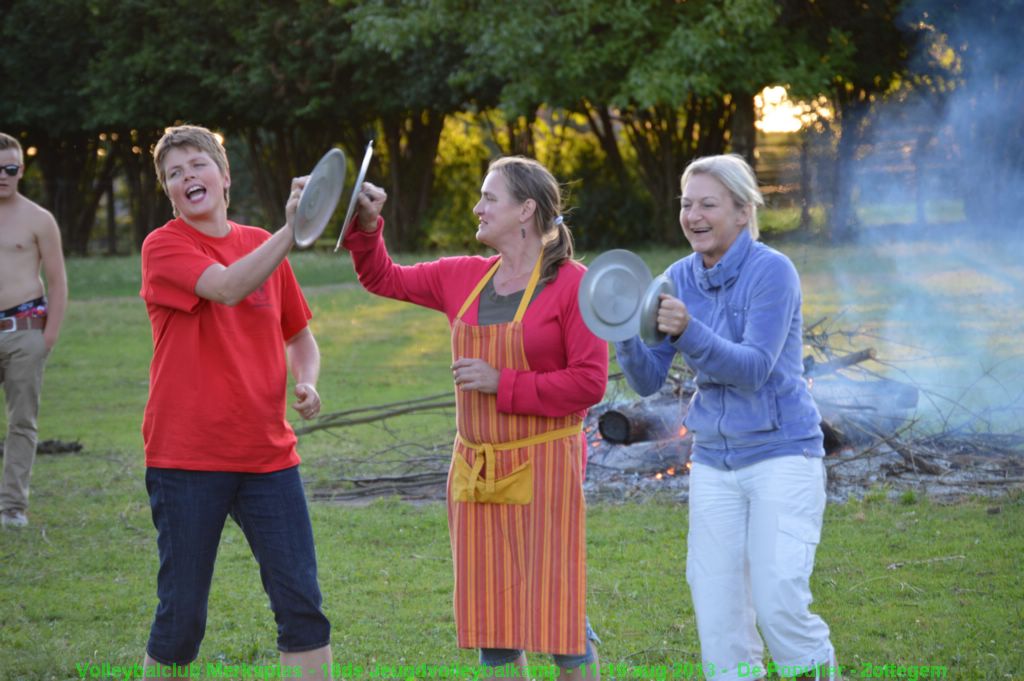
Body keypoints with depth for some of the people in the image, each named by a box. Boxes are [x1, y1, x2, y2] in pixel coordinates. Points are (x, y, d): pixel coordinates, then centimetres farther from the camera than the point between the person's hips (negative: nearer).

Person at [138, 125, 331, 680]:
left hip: (267, 454, 4)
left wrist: (306, 383, 1)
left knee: (301, 602, -2)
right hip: (186, 459, -4)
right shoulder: (163, 248, -5)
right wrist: (291, 229, -35)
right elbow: (227, 288, -24)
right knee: (181, 615, 1)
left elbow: (299, 336, 22)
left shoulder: (261, 246, 11)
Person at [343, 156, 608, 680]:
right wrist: (365, 225, 4)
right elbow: (383, 279, 21)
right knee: (493, 617, 9)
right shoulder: (464, 278, 10)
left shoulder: (571, 285, -9)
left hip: (542, 469, -6)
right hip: (477, 473, 6)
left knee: (558, 614, -5)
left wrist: (502, 384, -16)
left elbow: (589, 382, -14)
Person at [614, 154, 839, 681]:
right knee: (718, 613, 1)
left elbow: (753, 370, -22)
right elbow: (648, 380, 1)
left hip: (782, 455, -5)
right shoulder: (680, 278, 4)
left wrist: (687, 331, -37)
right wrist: (627, 336, -19)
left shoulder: (773, 271, -14)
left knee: (779, 603, -16)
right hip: (714, 461, 6)